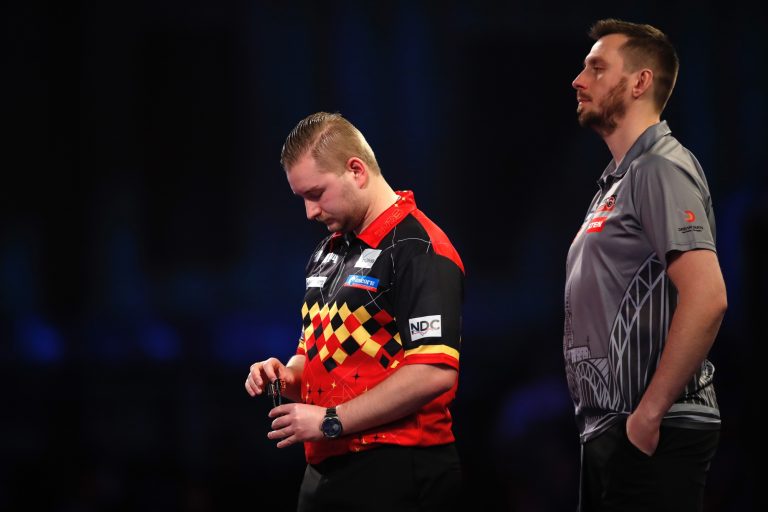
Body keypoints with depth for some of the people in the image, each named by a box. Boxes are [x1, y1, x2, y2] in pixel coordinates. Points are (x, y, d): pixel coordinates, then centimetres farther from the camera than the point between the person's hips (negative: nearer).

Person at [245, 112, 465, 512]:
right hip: (324, 471, 9)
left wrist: (331, 420, -18)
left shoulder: (419, 249, -12)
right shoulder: (328, 252, 17)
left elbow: (434, 373, -22)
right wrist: (288, 376, 5)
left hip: (395, 477, -9)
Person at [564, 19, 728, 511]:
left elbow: (706, 299, -22)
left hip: (652, 435, -9)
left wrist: (649, 414, -21)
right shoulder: (619, 178, 19)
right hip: (608, 430, 9)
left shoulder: (661, 168, -10)